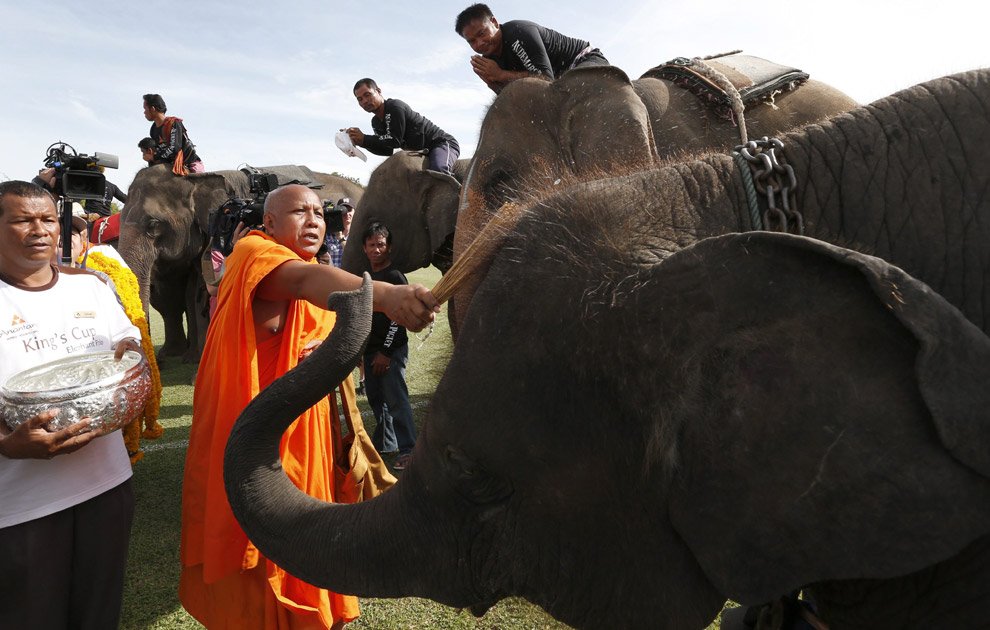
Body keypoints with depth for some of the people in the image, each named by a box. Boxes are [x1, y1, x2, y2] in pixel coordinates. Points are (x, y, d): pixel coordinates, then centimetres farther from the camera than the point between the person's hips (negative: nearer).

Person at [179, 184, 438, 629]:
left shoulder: (315, 283, 10)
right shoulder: (251, 252, -16)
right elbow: (303, 280, -39)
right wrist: (385, 295, -58)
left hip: (302, 439, 7)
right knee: (248, 572, 6)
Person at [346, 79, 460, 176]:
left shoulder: (395, 107, -18)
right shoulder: (376, 122, 9)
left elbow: (395, 141, -25)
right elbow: (387, 150, 4)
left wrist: (364, 139, -21)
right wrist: (360, 142, -9)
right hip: (422, 153, 10)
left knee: (438, 170, -41)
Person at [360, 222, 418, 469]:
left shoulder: (395, 276, -9)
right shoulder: (366, 276, 12)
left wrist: (386, 351, -16)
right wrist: (361, 347, 13)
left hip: (392, 349, -7)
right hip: (371, 348, 7)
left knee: (396, 399, -8)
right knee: (376, 398, 14)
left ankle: (408, 449, -2)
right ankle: (384, 443, 27)